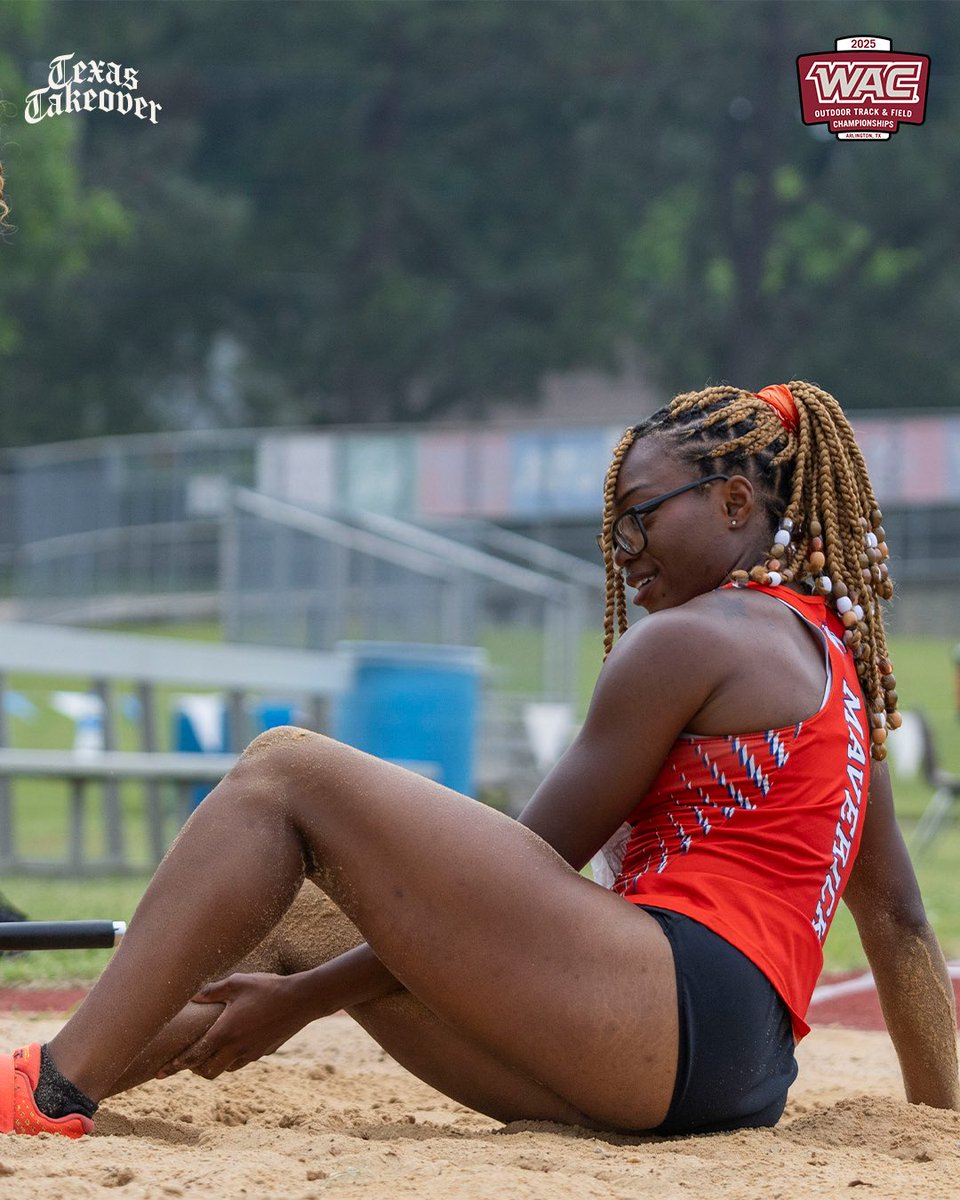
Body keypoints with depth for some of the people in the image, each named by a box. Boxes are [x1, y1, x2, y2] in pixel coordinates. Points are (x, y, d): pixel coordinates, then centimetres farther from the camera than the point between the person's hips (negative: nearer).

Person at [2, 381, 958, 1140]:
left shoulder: (694, 636, -2)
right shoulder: (828, 646, 25)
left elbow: (525, 871, -3)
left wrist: (306, 997, 1)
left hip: (683, 1005, -10)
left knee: (287, 777, -10)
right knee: (298, 918, 19)